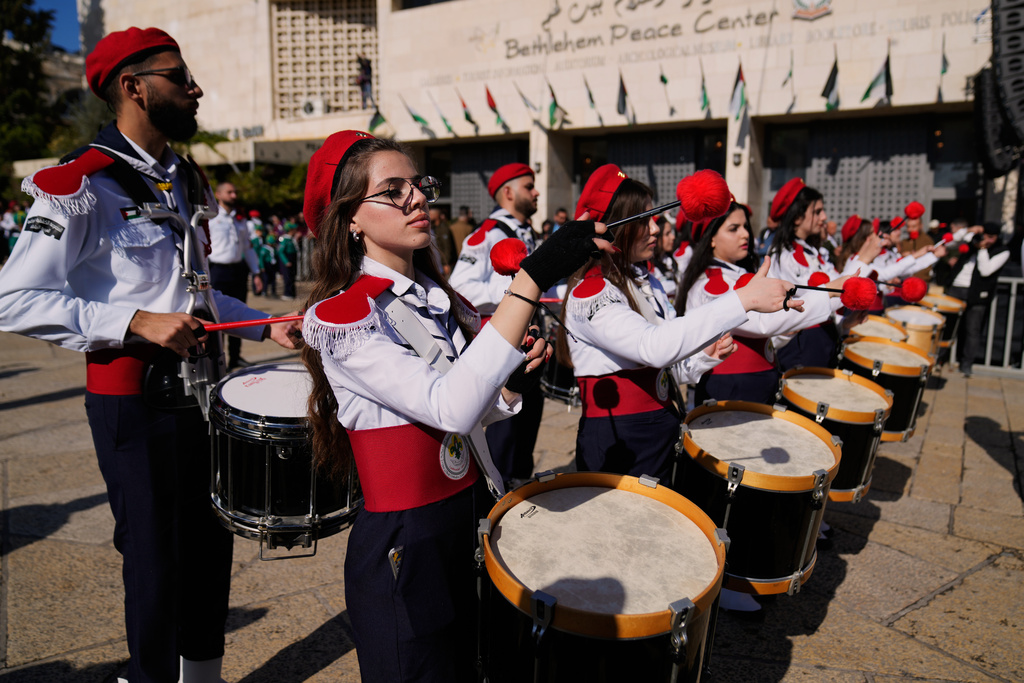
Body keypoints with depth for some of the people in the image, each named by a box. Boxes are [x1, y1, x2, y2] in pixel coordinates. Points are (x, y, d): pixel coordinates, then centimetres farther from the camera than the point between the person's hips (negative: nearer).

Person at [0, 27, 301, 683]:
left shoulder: (188, 181, 13)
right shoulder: (81, 185, -13)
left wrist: (265, 324, 8)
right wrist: (135, 323, -25)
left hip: (202, 388, 7)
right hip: (135, 398, -7)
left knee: (211, 543, 17)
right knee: (156, 557, 6)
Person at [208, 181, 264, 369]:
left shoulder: (240, 219, 17)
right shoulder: (209, 217, 0)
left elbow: (248, 247, 20)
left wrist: (256, 273, 14)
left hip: (239, 270, 5)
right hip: (218, 270, -5)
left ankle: (235, 357, 17)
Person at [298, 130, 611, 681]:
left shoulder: (440, 297, 5)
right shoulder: (338, 316, -18)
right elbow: (450, 408, -32)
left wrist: (515, 370, -9)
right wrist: (532, 278, -34)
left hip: (471, 518, 7)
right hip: (403, 547, -7)